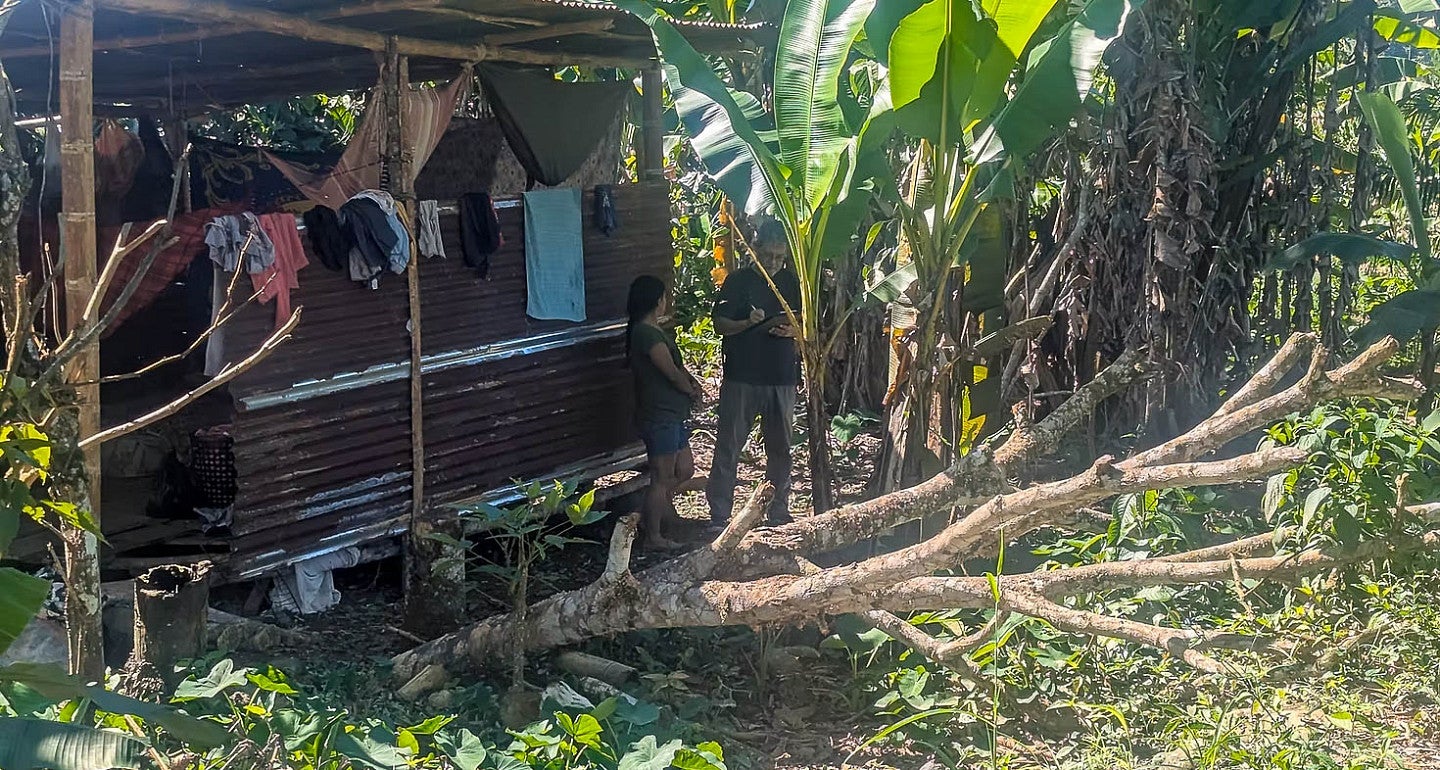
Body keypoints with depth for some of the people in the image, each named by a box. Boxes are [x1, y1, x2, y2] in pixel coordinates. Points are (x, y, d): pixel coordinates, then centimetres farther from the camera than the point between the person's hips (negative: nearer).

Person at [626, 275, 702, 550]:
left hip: (672, 414, 10)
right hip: (659, 416, -10)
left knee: (684, 469, 19)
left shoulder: (654, 330, 12)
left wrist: (690, 380, -2)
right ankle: (652, 536, 9)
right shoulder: (647, 333, -20)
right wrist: (692, 391, 0)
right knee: (663, 478, -1)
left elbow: (676, 364, 17)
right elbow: (672, 372, -18)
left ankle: (662, 505, 37)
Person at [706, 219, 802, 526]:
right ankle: (719, 515, 4)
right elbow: (720, 324, -5)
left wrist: (793, 330, -12)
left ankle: (779, 512, 23)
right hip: (741, 379, -3)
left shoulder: (793, 283, 7)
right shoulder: (738, 281, -2)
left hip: (782, 379, 3)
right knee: (728, 446, -2)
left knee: (780, 448, 11)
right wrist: (748, 323, -23)